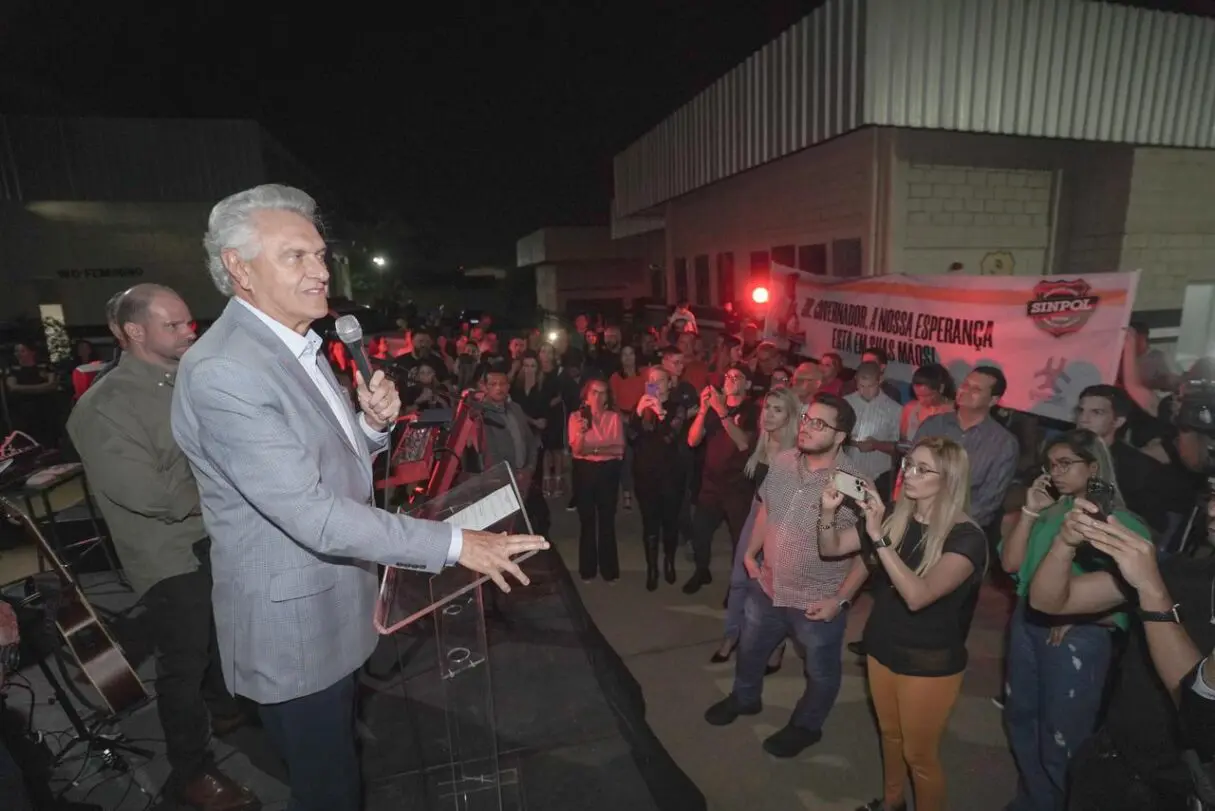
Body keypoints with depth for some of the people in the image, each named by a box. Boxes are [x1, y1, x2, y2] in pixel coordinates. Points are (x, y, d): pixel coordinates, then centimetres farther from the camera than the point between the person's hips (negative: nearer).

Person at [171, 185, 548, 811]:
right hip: (293, 629, -8)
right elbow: (312, 515, -29)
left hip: (335, 611, 8)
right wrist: (455, 543, -27)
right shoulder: (221, 372, -25)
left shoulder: (298, 347, 6)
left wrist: (375, 423, -10)